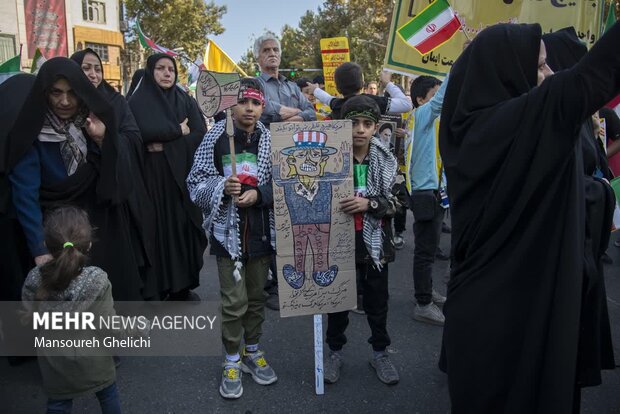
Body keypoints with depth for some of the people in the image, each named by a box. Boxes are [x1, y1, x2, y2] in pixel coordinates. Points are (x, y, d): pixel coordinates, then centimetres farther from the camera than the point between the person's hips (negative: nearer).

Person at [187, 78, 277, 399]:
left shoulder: (270, 140, -2)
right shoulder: (215, 138, -6)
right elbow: (196, 183, -3)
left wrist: (258, 194, -15)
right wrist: (222, 187, -21)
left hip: (261, 230, 3)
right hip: (228, 230, -2)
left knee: (256, 295, 16)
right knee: (234, 300, 1)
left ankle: (252, 352, 36)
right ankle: (232, 361, 22)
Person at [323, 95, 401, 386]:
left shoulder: (386, 161, 0)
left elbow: (396, 203, -3)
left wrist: (369, 203, -20)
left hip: (374, 244, 1)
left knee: (377, 302, 14)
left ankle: (380, 352, 34)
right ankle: (335, 351, 34)